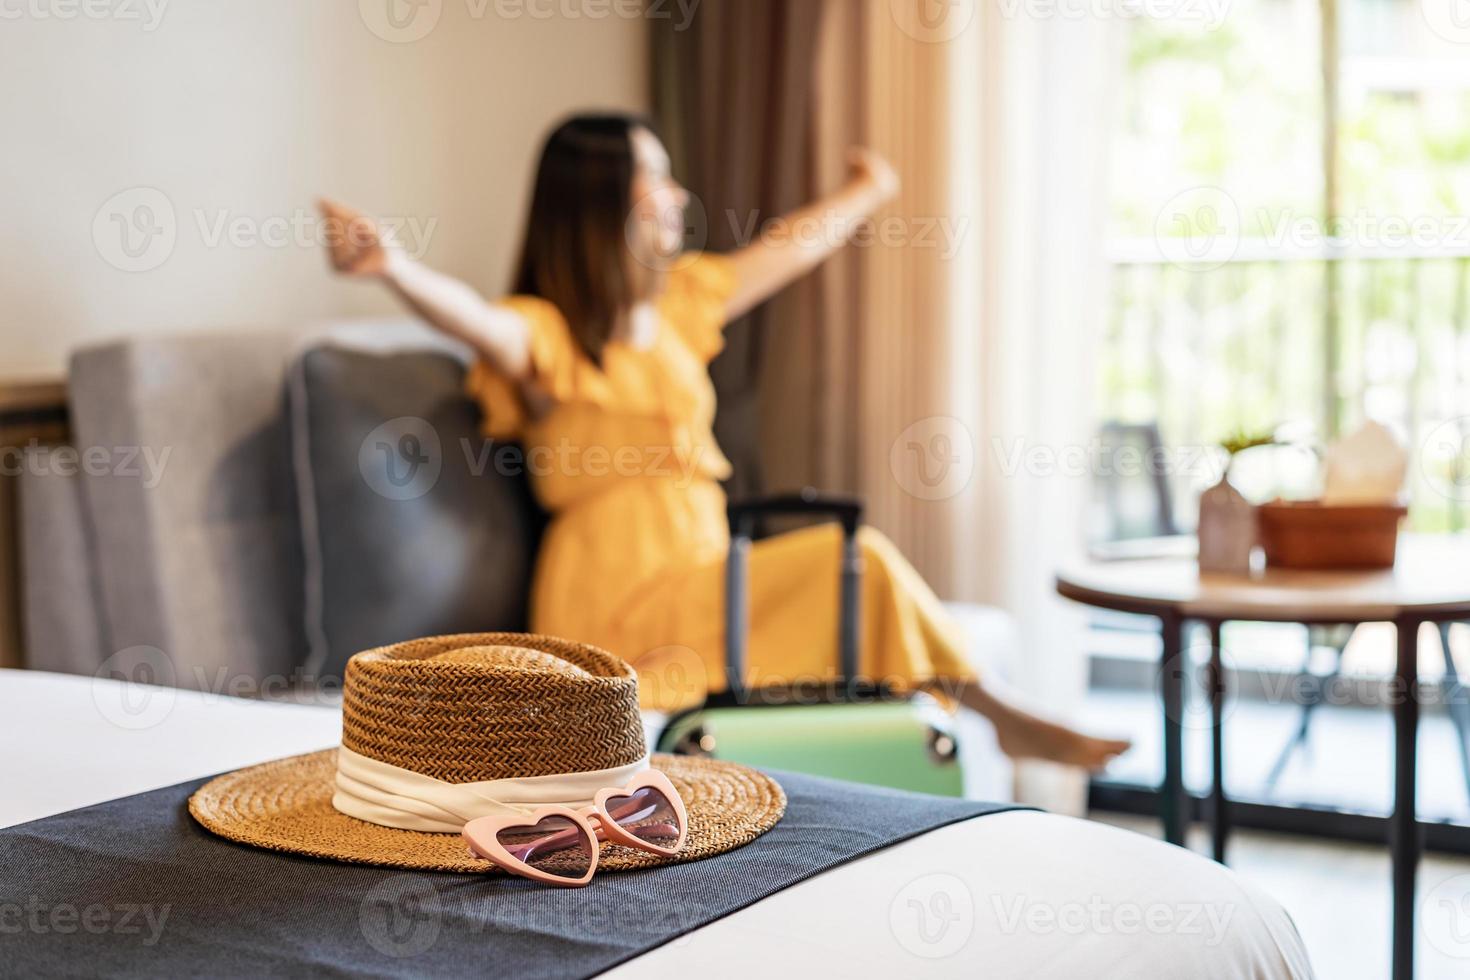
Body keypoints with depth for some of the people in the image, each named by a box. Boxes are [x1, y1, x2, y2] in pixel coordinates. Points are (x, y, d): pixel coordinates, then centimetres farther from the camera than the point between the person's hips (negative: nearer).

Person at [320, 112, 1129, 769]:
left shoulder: (674, 302, 16)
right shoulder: (547, 337, -8)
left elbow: (787, 250, 31)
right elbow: (471, 316, -31)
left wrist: (866, 192, 46)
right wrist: (391, 266, -53)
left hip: (700, 568, 8)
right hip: (615, 588, -8)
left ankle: (1001, 716, -1)